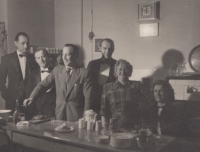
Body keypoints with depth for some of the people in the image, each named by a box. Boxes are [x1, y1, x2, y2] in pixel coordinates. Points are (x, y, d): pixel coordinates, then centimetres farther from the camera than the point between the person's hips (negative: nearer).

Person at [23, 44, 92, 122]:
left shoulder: (83, 73, -7)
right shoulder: (57, 70, 5)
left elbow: (88, 98, -8)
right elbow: (43, 84, 3)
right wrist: (31, 97, -13)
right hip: (59, 115, 3)